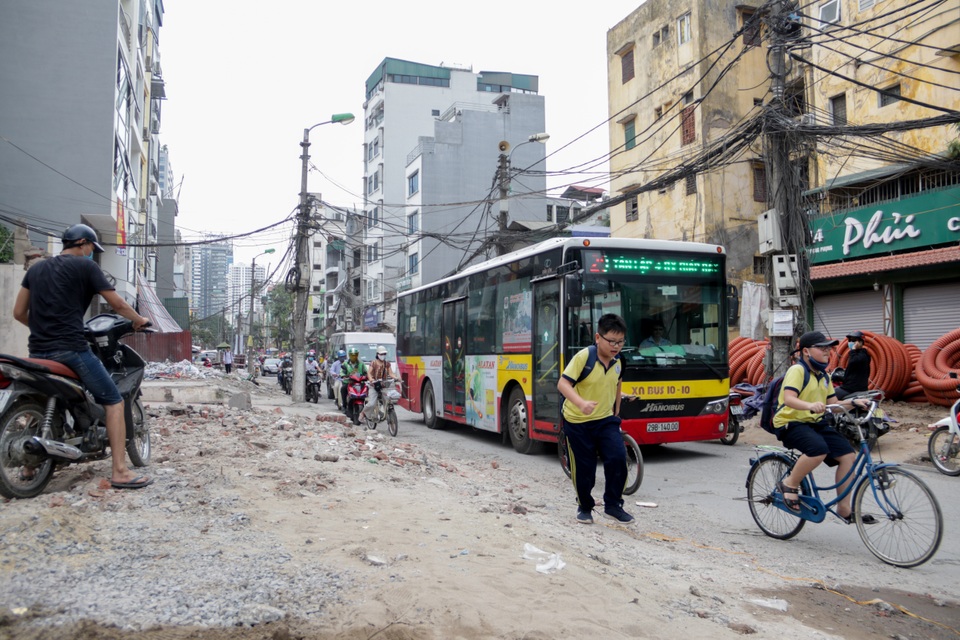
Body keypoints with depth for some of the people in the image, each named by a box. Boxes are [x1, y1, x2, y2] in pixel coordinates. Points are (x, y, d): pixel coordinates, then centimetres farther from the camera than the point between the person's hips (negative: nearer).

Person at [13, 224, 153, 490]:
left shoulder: (36, 268, 18)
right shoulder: (85, 266, -1)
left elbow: (19, 312, 18)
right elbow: (117, 303, -2)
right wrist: (139, 320, 15)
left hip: (38, 351, 7)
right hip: (70, 349, -7)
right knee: (114, 401, -3)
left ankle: (30, 464, 36)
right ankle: (119, 472, -13)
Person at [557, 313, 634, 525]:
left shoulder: (617, 362, 1)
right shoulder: (583, 357, -18)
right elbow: (563, 383, -25)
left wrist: (616, 413, 24)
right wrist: (580, 402, -41)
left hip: (605, 420, 4)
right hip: (577, 422, -4)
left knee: (618, 458, -13)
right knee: (584, 467, 4)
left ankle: (613, 504, 6)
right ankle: (584, 507, 29)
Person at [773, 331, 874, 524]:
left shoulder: (823, 376, 15)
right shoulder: (797, 370, -13)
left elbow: (833, 404, 14)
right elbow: (789, 399, -27)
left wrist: (852, 403, -4)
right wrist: (810, 405, -44)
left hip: (816, 423, 8)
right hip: (791, 423, -8)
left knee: (848, 455, -5)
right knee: (819, 449, -35)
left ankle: (844, 508, 6)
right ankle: (789, 485, -13)